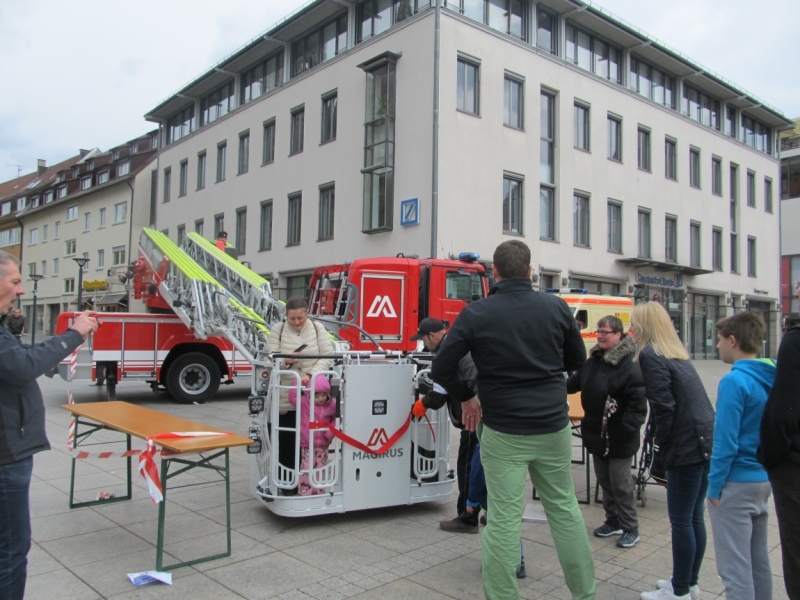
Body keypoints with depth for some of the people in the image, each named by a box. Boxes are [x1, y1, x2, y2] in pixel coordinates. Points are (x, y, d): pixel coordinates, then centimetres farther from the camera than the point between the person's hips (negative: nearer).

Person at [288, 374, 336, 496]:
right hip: (307, 445, -3)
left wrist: (330, 433, -5)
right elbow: (292, 398, -15)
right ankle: (304, 494, 6)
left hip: (323, 445, 3)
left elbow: (335, 420, 8)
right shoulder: (304, 403, -8)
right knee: (306, 470, -3)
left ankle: (319, 494, 23)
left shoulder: (331, 405, -2)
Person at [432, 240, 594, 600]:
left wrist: (466, 398, 7)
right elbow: (577, 361, 11)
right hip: (553, 426, 4)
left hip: (504, 432, -3)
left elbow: (441, 369, -8)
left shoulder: (476, 314, -10)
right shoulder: (556, 307, -2)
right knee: (565, 508, 18)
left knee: (504, 519, 3)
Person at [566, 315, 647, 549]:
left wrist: (628, 429, -24)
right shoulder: (593, 361, 6)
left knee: (621, 484, 4)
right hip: (596, 434, 8)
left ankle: (630, 528, 20)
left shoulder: (630, 365, -18)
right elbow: (574, 383, 18)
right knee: (604, 481, 18)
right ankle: (613, 521, 33)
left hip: (619, 438, -7)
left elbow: (638, 402, -20)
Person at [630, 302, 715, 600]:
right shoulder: (677, 352, 16)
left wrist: (661, 444, -5)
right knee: (695, 517, 17)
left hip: (686, 446, -9)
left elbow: (664, 406, -17)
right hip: (706, 441, 9)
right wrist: (665, 443, 14)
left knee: (681, 520, 2)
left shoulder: (649, 355, -11)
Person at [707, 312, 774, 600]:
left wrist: (715, 486, -11)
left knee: (735, 566, 2)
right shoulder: (771, 378, 4)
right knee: (759, 559, 19)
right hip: (764, 479, 8)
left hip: (736, 483, -8)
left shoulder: (734, 381, -20)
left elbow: (726, 442, -20)